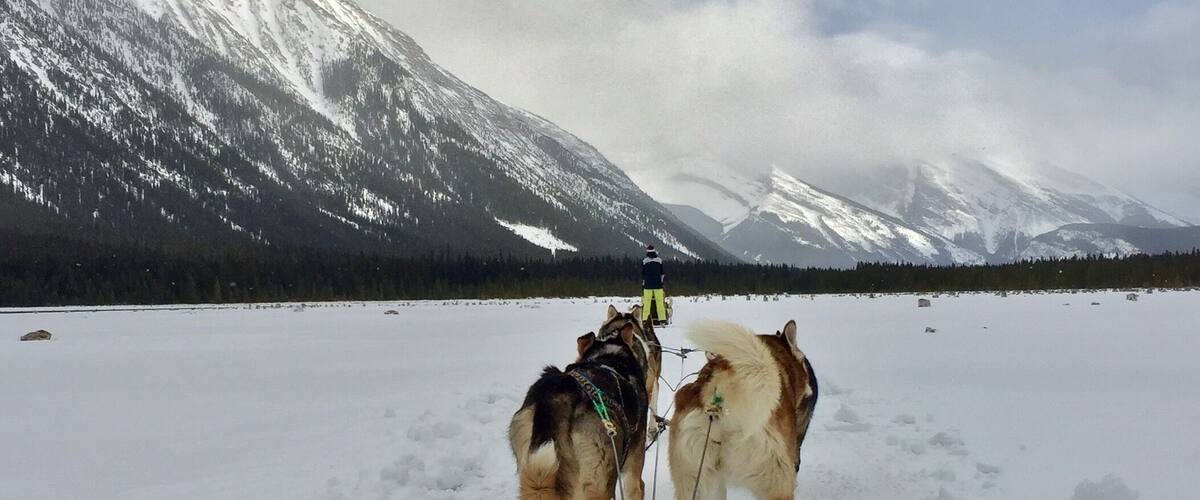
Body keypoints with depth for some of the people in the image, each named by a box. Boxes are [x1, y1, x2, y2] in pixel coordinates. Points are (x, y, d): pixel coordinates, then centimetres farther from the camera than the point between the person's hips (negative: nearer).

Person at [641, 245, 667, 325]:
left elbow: (643, 274, 6)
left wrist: (643, 282, 19)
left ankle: (645, 319, -3)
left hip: (648, 285, -1)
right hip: (658, 285, 1)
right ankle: (662, 319, -2)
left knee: (646, 302, 1)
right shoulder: (659, 260, 1)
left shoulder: (644, 261, -1)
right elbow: (663, 273, 7)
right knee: (660, 302, 2)